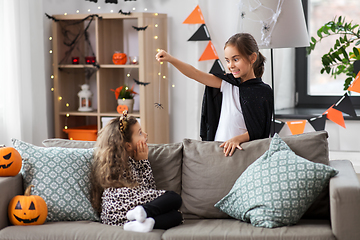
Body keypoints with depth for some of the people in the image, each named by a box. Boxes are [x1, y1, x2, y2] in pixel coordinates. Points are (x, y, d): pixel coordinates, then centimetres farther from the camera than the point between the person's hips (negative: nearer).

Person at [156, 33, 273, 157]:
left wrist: (237, 139, -21)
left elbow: (258, 131, -5)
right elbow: (195, 74, 3)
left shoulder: (263, 91, -2)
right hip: (217, 149, 4)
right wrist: (170, 59, -8)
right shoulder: (227, 83, 10)